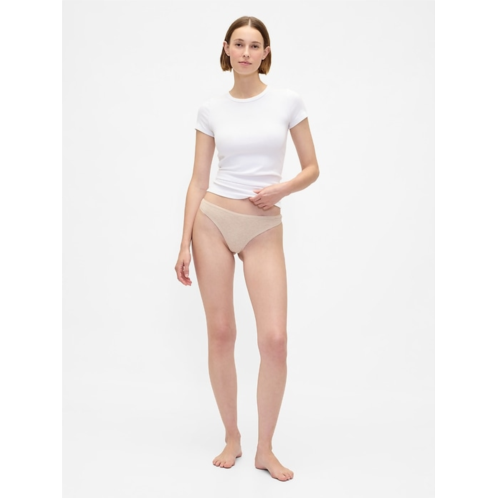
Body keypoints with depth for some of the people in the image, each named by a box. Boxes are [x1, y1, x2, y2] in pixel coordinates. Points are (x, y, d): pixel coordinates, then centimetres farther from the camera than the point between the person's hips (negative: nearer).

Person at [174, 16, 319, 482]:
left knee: (274, 339, -8)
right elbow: (198, 181, 5)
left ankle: (265, 449, 12)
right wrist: (184, 244, 0)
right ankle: (231, 438, 23)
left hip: (264, 229, -1)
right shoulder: (211, 109, 5)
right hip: (213, 220, 1)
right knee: (220, 333, 5)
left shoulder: (288, 101, 2)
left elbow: (312, 168, 6)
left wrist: (282, 189, -15)